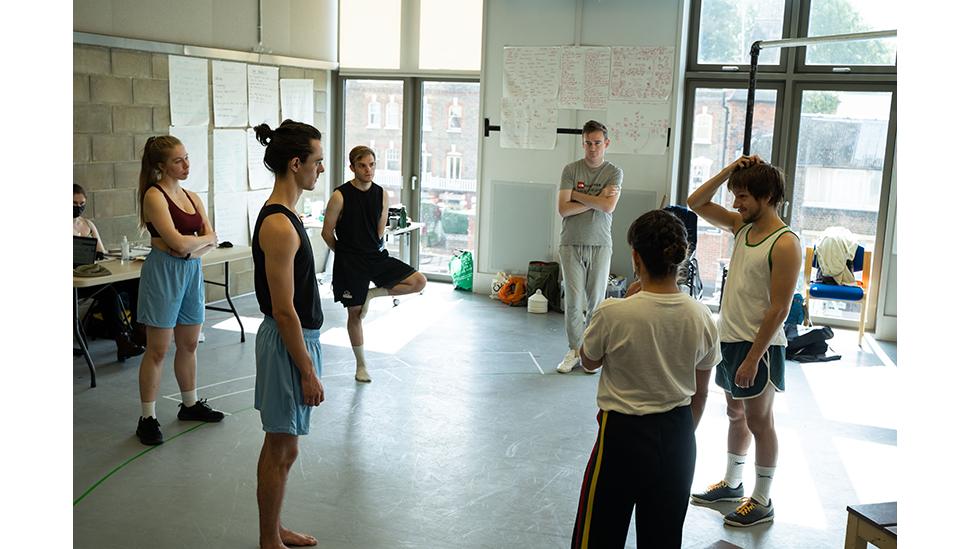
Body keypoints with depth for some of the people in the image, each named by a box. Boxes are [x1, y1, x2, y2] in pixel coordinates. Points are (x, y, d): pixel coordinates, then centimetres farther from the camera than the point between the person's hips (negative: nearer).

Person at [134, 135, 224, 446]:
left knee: (189, 344, 15)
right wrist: (203, 238, -3)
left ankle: (190, 405, 29)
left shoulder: (191, 197, 12)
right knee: (158, 350, -2)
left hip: (191, 270, 7)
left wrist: (191, 247, -12)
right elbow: (177, 242, -20)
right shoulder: (154, 195, -11)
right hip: (163, 272, -7)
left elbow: (212, 241, 6)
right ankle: (147, 419, 7)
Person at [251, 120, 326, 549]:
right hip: (288, 343, -10)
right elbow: (283, 310, -23)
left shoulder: (282, 215, 9)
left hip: (296, 338, 10)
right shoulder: (279, 226, -23)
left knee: (282, 447, 20)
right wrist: (307, 371, -19)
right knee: (281, 450, 5)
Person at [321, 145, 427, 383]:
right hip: (350, 263, -4)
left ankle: (371, 294, 5)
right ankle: (361, 365, 23)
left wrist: (372, 251, 13)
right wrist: (347, 254, 7)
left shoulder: (381, 194, 2)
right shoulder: (341, 196, -11)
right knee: (355, 312, 6)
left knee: (419, 281, -11)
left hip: (377, 256, 4)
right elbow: (327, 233, -3)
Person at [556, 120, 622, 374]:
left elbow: (608, 206, -14)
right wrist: (596, 199, -10)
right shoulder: (571, 169, 2)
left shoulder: (614, 172, 2)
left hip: (600, 245, 0)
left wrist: (577, 194, -7)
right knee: (573, 300, 0)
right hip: (571, 244, 0)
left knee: (596, 300, 4)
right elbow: (564, 208, -8)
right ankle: (574, 351, 10)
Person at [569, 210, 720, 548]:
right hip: (677, 434, 4)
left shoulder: (613, 313, -19)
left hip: (623, 432, -4)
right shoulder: (701, 318, -6)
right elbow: (700, 393, 4)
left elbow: (588, 363, 1)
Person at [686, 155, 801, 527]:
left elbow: (779, 308, -21)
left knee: (759, 422, 3)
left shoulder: (784, 243, -18)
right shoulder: (742, 227, 6)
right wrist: (729, 170, -1)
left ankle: (762, 502, 16)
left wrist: (753, 357, -22)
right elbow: (696, 203, 11)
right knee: (736, 414, 20)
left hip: (758, 346, -8)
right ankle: (732, 484, 35)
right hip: (728, 338, 8)